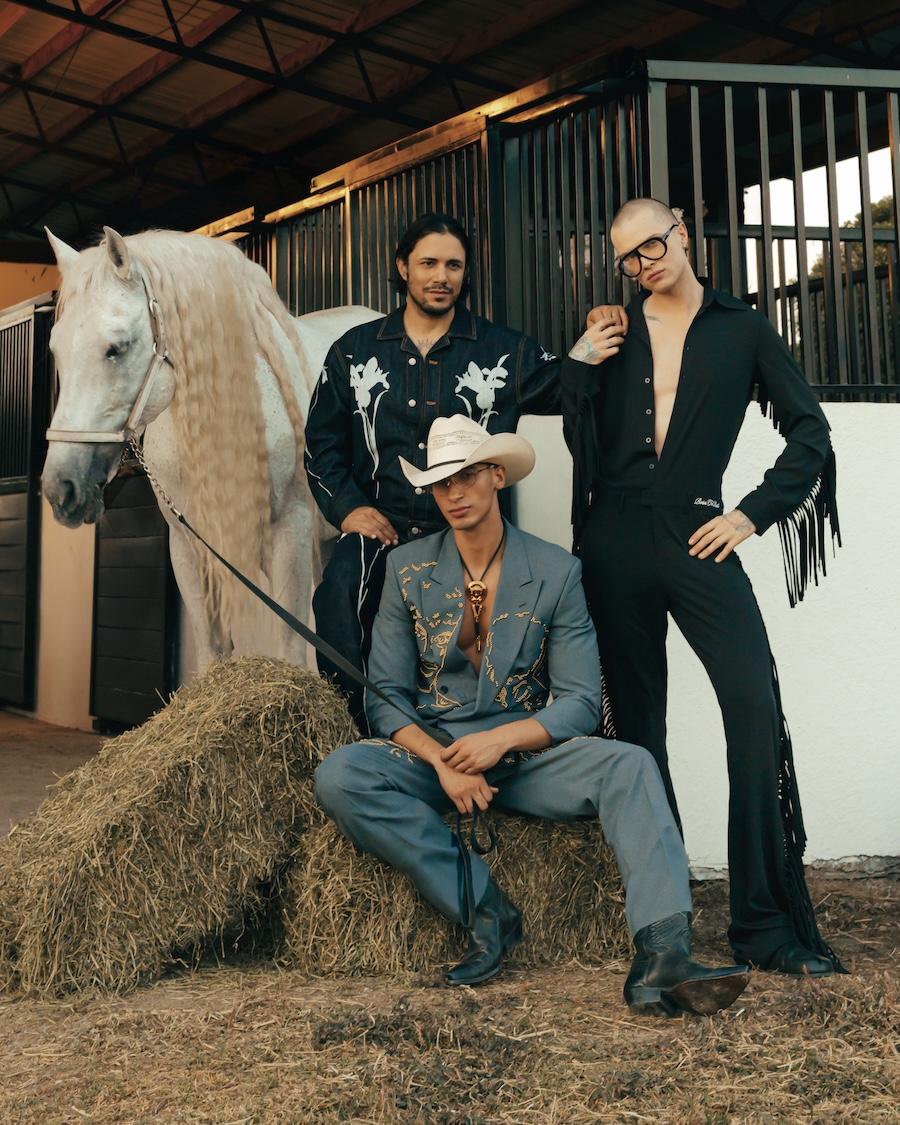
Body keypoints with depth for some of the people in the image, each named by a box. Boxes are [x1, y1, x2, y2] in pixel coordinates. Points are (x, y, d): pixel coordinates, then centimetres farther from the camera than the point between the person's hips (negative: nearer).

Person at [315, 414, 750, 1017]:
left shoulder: (557, 571, 1)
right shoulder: (408, 568, 4)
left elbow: (581, 702, -3)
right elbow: (386, 695, 1)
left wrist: (502, 739, -21)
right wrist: (444, 762, -18)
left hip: (528, 756, -1)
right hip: (432, 753, 1)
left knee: (630, 766, -29)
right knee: (339, 776, -28)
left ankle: (662, 959, -40)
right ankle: (486, 910, -24)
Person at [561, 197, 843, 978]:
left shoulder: (742, 329, 10)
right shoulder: (613, 334, 16)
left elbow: (809, 431, 8)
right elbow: (582, 443, 13)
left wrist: (755, 513, -2)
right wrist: (580, 369, -1)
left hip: (697, 538, -2)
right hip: (617, 541, 3)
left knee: (756, 706, -18)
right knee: (637, 723, 5)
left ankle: (769, 924, -12)